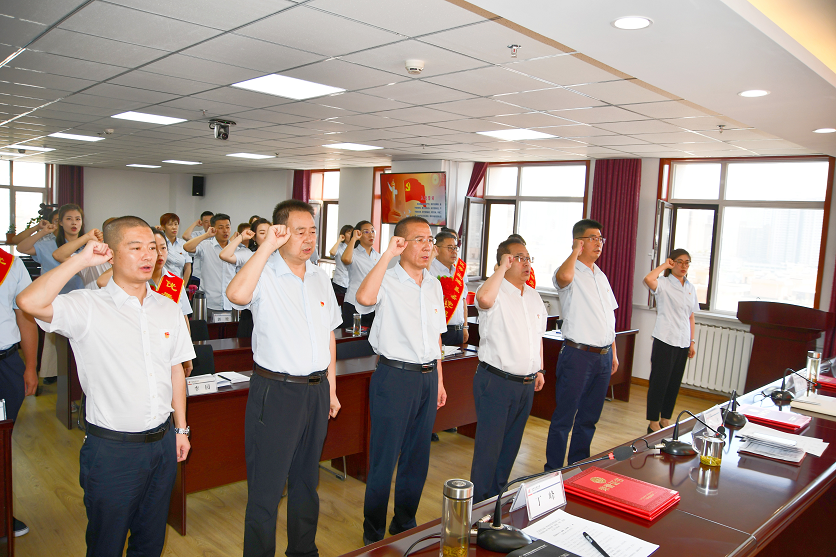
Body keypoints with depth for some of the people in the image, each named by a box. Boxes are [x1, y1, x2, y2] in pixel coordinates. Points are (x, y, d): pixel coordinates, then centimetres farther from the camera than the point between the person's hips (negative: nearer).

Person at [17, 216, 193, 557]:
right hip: (111, 448, -4)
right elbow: (30, 302, -30)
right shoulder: (88, 307, -11)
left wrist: (181, 429, 12)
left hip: (162, 443, 4)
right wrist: (82, 260, -22)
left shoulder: (169, 309, 4)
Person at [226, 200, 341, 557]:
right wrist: (267, 246, -27)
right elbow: (236, 294, -34)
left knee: (307, 481, 21)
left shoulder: (320, 277, 10)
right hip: (275, 392, -6)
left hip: (316, 390, 6)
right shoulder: (264, 274, -9)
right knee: (266, 487, 3)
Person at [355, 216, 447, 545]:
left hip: (428, 376, 7)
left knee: (417, 458, 17)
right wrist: (387, 255, -27)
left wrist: (438, 379, 17)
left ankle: (405, 525, 36)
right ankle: (373, 536, 21)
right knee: (384, 460, 3)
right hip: (395, 376, -6)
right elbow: (365, 297, -35)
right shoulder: (388, 281, -10)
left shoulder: (434, 285, 10)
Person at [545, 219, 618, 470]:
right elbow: (564, 276, -36)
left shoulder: (601, 276, 16)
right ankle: (553, 471, 12)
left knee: (589, 417, 16)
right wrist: (575, 251, -18)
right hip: (578, 355, -8)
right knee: (564, 417, 0)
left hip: (603, 356, 8)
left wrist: (613, 352, 18)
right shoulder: (572, 273, -8)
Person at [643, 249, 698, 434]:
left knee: (675, 383, 11)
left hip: (683, 342, 6)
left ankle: (665, 420, 22)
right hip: (665, 340, -6)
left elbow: (690, 316, 18)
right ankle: (653, 423, 6)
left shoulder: (691, 288, 14)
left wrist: (692, 342, 14)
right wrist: (664, 266, -15)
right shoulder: (663, 283, -6)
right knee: (659, 382, -3)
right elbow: (648, 279, -30)